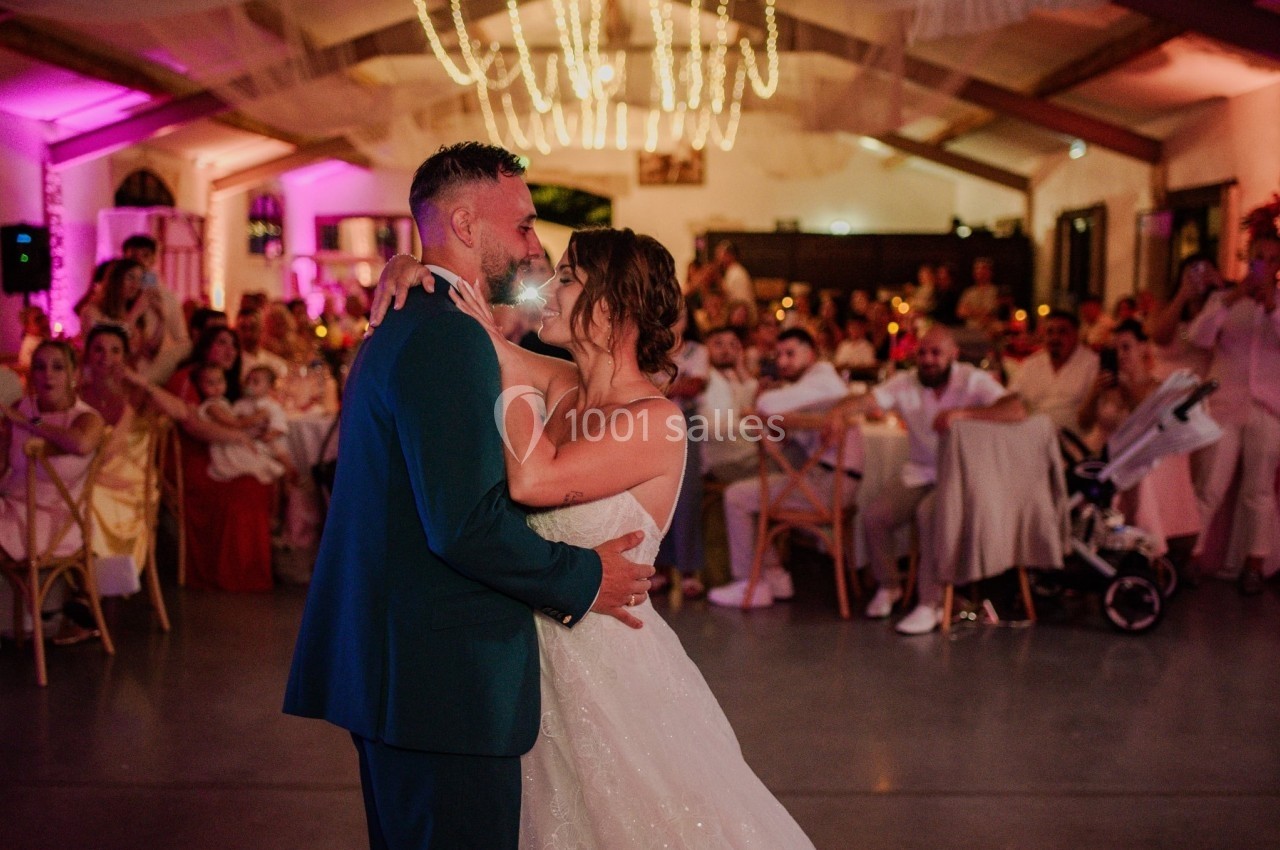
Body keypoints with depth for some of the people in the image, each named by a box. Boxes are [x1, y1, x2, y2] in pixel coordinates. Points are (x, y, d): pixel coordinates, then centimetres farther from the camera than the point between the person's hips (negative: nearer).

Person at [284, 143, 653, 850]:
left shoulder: (401, 328, 16)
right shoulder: (447, 336, -18)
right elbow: (467, 523, -24)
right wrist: (583, 582, -11)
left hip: (393, 666, 11)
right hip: (444, 681, -11)